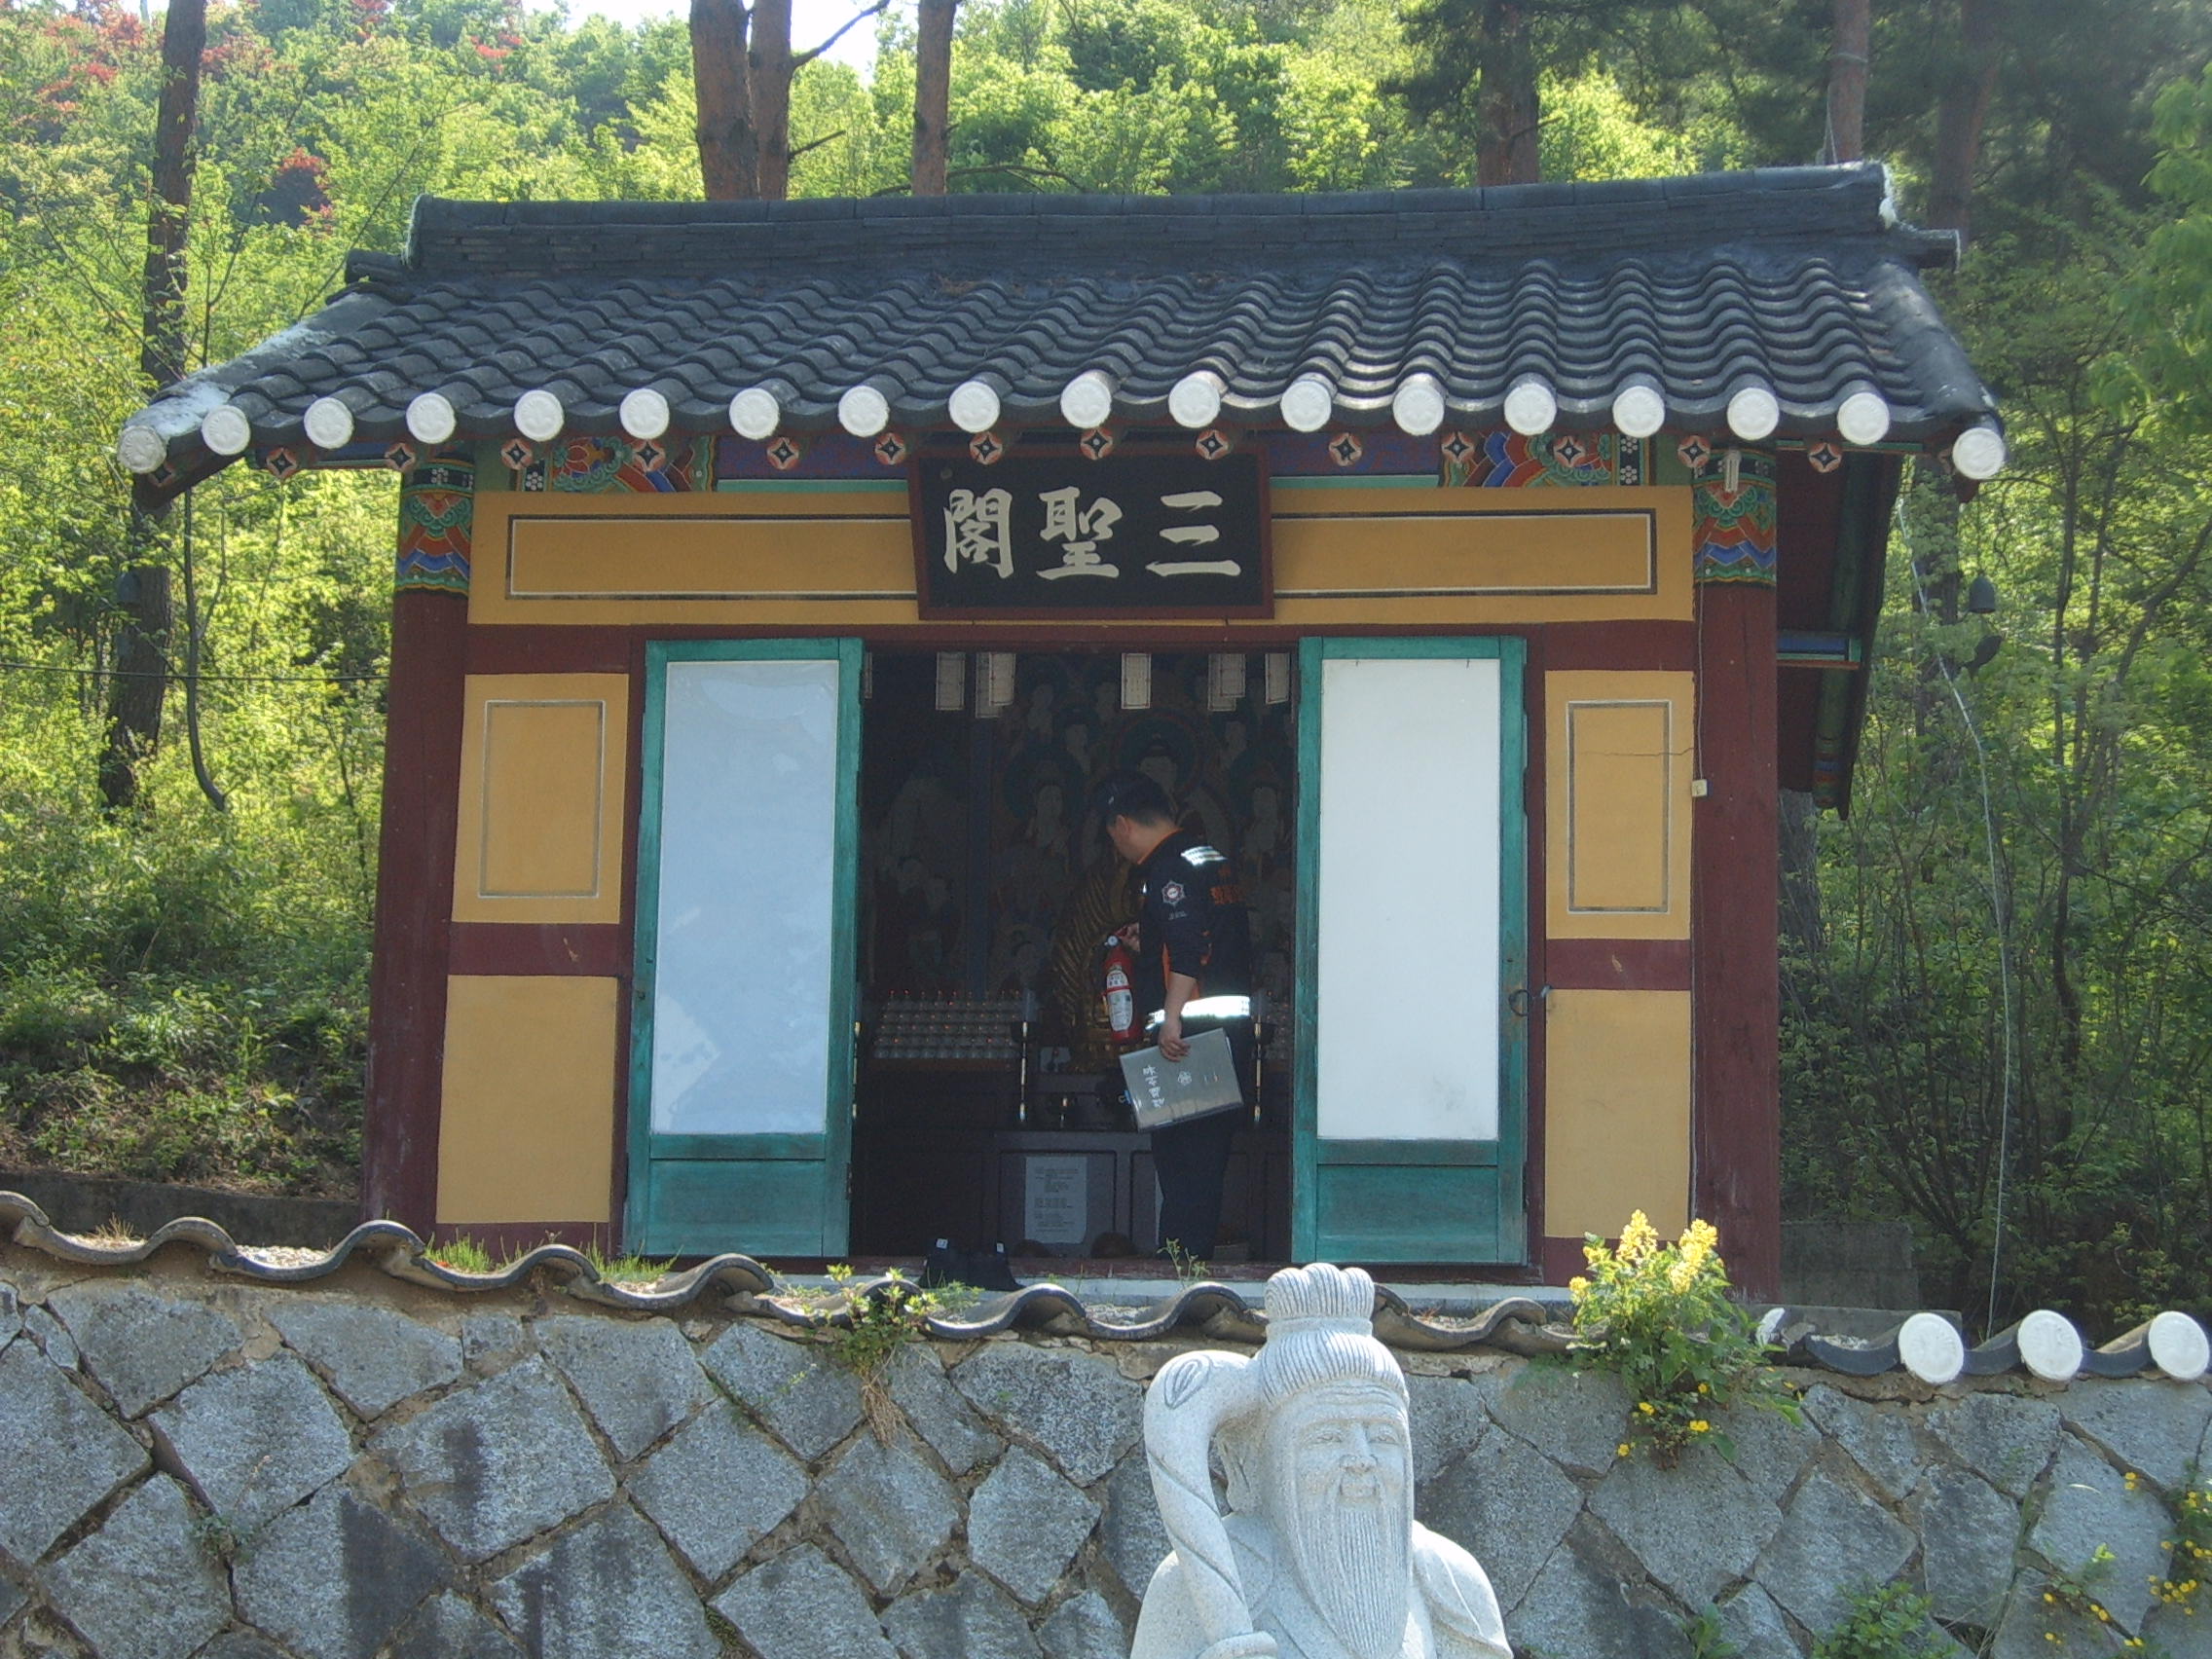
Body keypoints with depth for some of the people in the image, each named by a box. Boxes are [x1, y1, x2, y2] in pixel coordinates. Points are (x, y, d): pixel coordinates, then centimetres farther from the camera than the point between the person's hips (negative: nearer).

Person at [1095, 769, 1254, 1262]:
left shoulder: (1168, 868, -10)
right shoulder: (1214, 859, 18)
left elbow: (1189, 947, -23)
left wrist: (1172, 1018, -26)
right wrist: (1148, 945, 31)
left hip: (1190, 1033, -9)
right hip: (1232, 1028, 9)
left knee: (1181, 1154, -7)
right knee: (1206, 1160, 11)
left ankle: (1178, 1260, -6)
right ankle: (1196, 1258, 15)